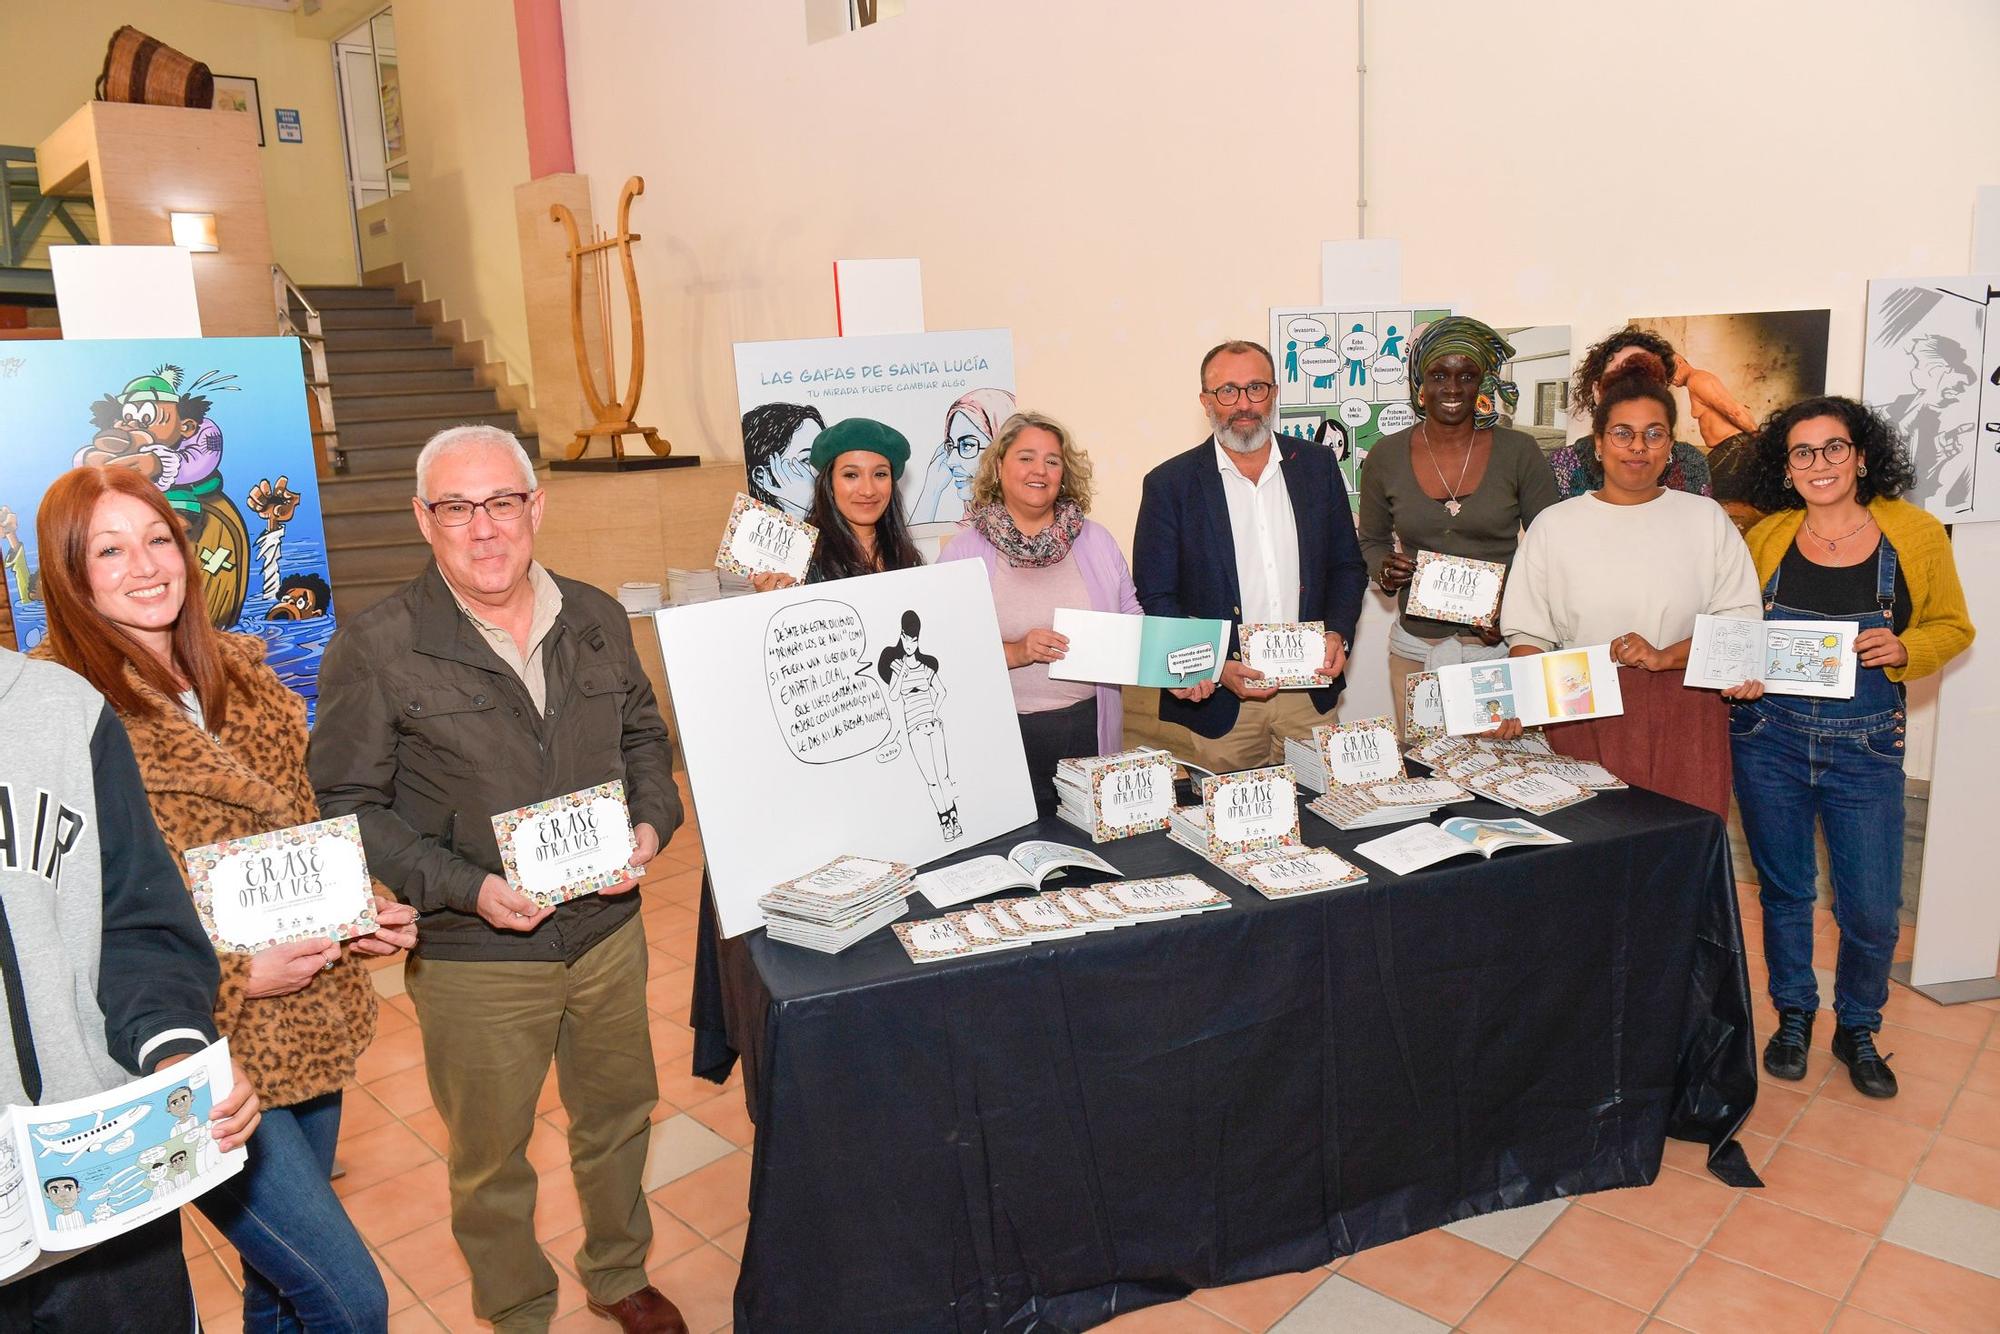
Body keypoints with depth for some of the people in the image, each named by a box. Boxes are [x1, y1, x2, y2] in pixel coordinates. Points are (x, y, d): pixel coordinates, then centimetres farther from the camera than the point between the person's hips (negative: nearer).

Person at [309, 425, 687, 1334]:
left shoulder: (596, 620, 2)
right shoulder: (376, 648, -12)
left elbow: (643, 736, 13)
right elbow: (347, 807, -10)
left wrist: (652, 823, -6)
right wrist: (467, 889, -21)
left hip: (608, 929, 4)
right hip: (474, 957, -4)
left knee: (617, 1116, 22)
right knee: (491, 1158, 15)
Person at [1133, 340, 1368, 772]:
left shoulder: (1317, 466, 6)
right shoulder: (1169, 484, -4)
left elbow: (1348, 566, 12)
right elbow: (1155, 598, -5)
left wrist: (1338, 634, -5)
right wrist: (1215, 668, -16)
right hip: (1220, 701, -3)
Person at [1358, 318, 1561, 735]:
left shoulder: (1518, 452, -1)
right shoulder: (1386, 456, 2)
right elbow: (1371, 540, 14)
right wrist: (1384, 570, -8)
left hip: (1502, 646, -1)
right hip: (1415, 650, 1)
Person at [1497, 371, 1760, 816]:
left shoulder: (1705, 518, 10)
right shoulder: (1555, 525, 8)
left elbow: (1740, 621, 4)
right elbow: (1529, 632, 5)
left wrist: (1665, 657, -11)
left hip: (1683, 719, 1)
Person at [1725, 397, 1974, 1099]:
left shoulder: (1916, 535, -3)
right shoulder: (1766, 539, -1)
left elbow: (1952, 627, 7)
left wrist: (1904, 650, -14)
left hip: (1865, 745, -1)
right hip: (1769, 736, 1)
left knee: (1872, 910, 3)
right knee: (1783, 890, 14)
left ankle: (1856, 1030, 28)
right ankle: (1793, 1016, 35)